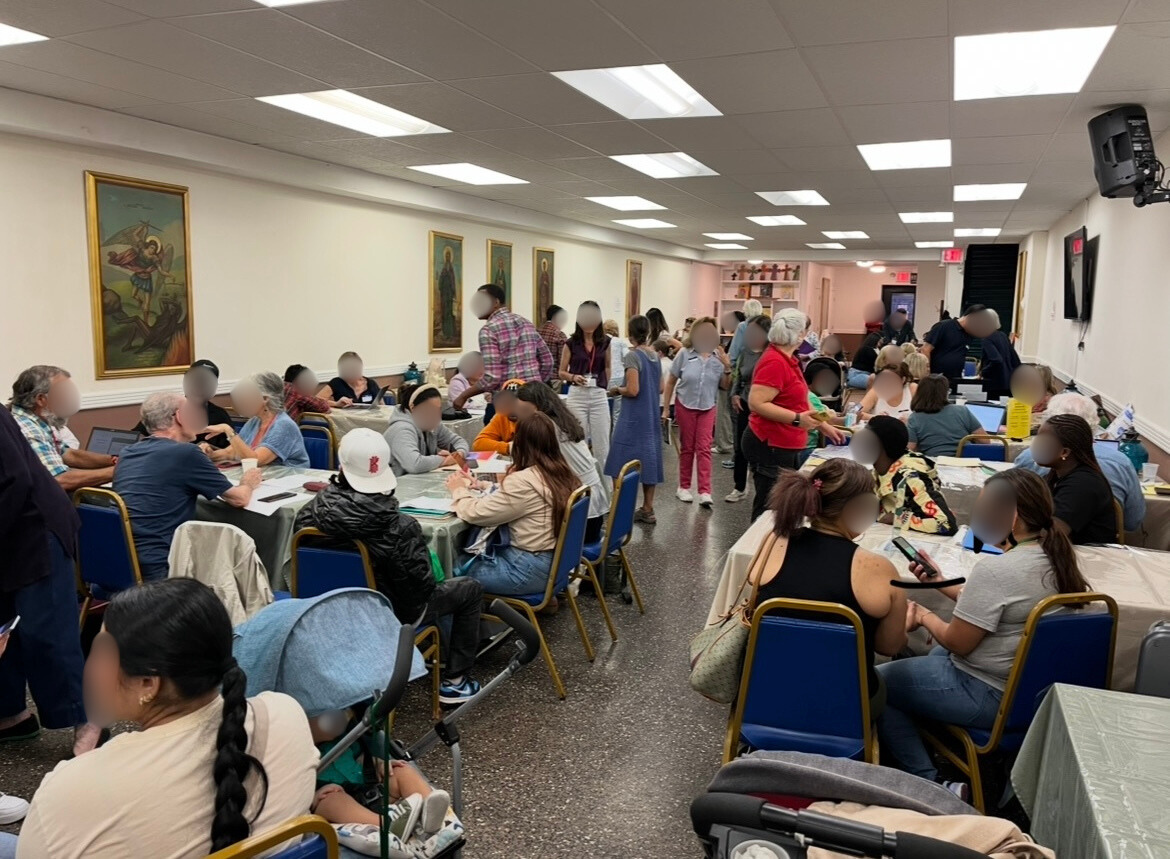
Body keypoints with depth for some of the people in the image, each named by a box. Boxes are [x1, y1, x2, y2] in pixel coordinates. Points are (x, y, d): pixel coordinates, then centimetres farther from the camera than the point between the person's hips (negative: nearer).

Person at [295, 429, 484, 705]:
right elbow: (421, 585, -23)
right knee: (471, 590, 16)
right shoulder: (400, 527, -33)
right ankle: (454, 680, 20)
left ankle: (442, 654, 47)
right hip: (391, 615, -6)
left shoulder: (314, 512, -19)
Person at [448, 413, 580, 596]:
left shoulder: (523, 481, -25)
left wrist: (459, 490, 1)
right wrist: (477, 486, 10)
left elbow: (476, 513, -18)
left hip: (529, 570, -9)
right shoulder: (562, 473, 1)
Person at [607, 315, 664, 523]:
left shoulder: (632, 356, -15)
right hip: (652, 416, 7)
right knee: (648, 459, 12)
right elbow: (660, 387, 13)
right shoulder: (655, 356, 7)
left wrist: (618, 390, -3)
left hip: (633, 418, -7)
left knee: (624, 463, 1)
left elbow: (632, 390, -20)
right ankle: (647, 509, 17)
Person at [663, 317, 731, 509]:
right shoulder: (684, 354, -8)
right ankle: (684, 487, 21)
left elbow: (725, 386, 1)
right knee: (687, 448, 9)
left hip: (707, 408, 1)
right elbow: (671, 381, -1)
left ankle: (705, 492, -3)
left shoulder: (718, 356, -4)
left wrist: (727, 368, -16)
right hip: (685, 406, -1)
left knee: (704, 449, -2)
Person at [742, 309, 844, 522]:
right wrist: (797, 419, -30)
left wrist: (824, 426, 22)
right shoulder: (775, 362, -19)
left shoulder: (787, 360, 11)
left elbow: (793, 401, 21)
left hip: (785, 447, 10)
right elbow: (756, 403, -27)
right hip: (771, 447, -10)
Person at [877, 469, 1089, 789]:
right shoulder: (1055, 558, 2)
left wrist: (924, 616, -1)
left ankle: (929, 784, 6)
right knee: (934, 654, 32)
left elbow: (957, 641, -19)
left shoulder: (995, 568, -28)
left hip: (990, 697, -10)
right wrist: (942, 583, 12)